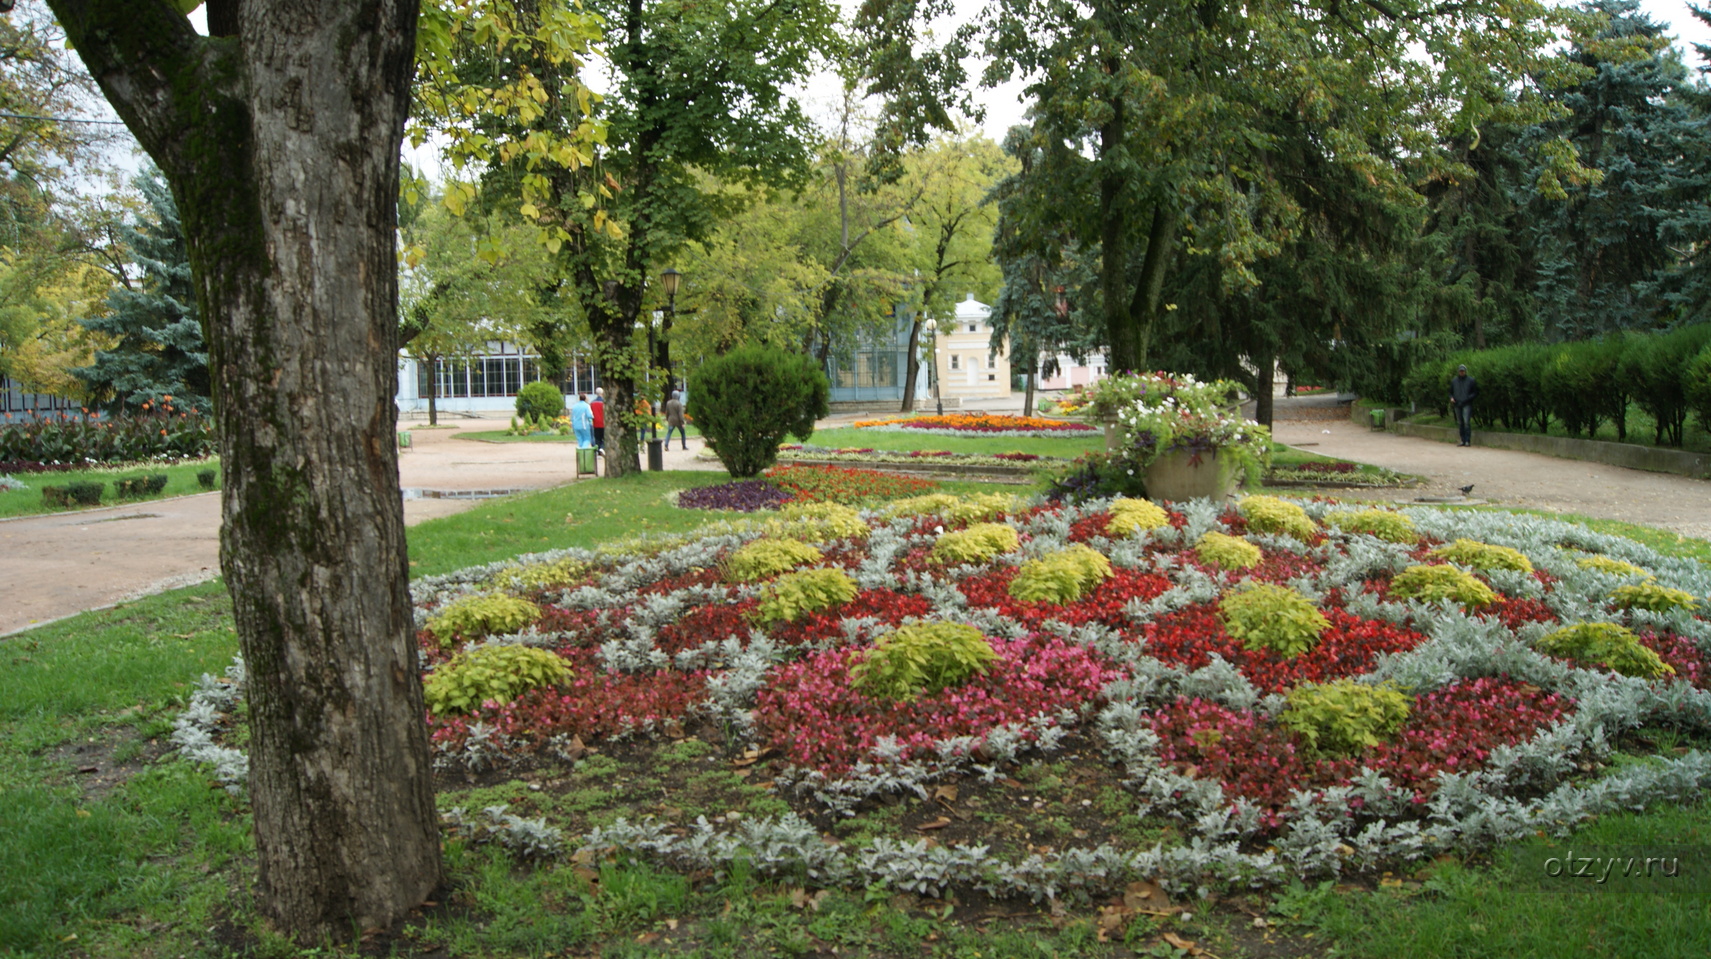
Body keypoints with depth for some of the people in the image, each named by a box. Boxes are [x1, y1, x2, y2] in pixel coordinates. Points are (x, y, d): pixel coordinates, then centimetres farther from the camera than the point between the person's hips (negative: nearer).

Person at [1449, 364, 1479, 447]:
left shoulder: (1471, 381, 3)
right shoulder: (1454, 381, 14)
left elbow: (1476, 393, 5)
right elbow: (1450, 392, 23)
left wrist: (1468, 398, -12)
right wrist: (1451, 398, 2)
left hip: (1467, 405, -4)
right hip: (1457, 405, 4)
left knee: (1466, 422, -16)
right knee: (1460, 423, 6)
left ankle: (1468, 441, -14)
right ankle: (1463, 440, 12)